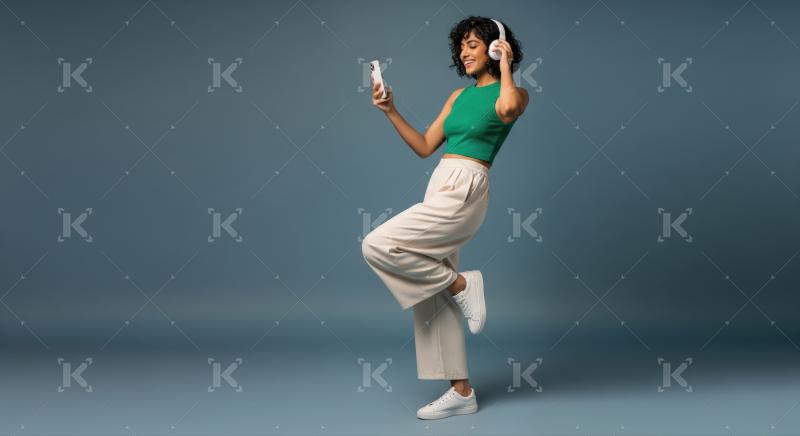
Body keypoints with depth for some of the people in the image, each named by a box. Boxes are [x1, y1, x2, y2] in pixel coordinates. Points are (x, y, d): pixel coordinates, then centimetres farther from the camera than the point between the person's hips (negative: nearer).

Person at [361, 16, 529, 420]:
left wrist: (505, 65, -11)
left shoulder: (514, 92, -1)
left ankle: (461, 284, -3)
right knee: (432, 297, 6)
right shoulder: (460, 95, 18)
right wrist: (390, 111, 8)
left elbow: (507, 108, -28)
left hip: (463, 192, -8)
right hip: (440, 189, 8)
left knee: (377, 246, -19)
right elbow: (425, 147, 17)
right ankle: (461, 392, 13)